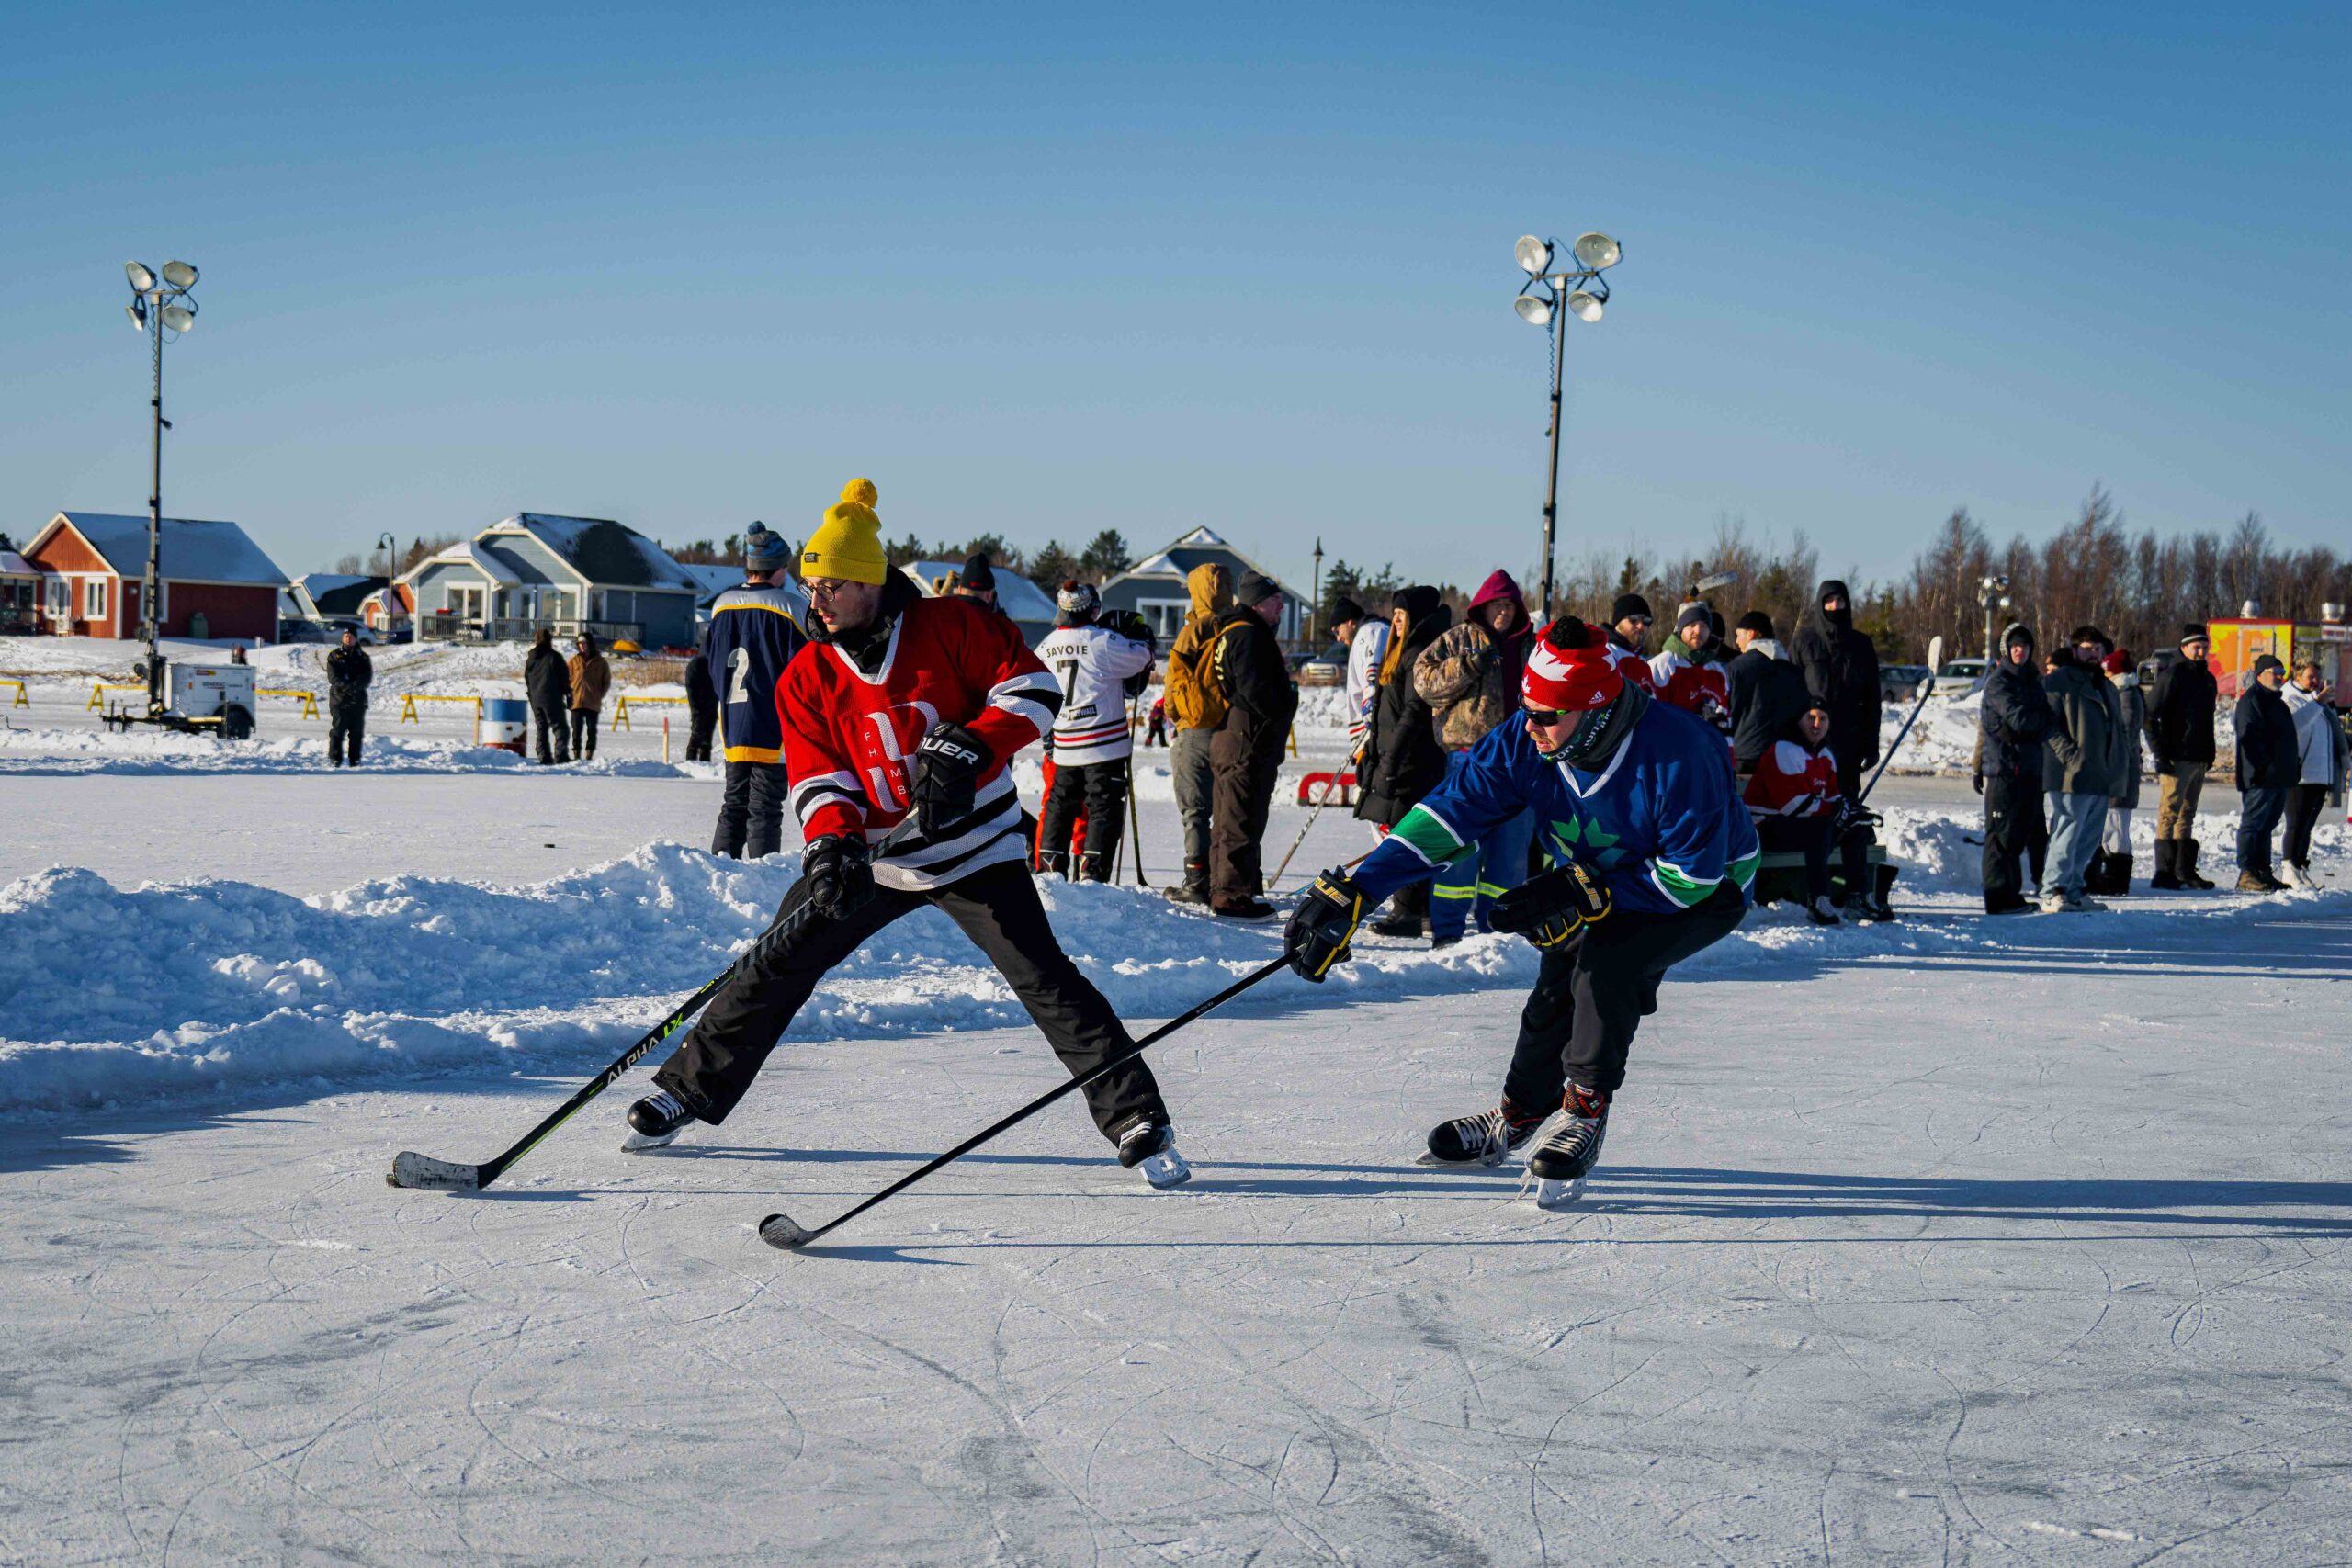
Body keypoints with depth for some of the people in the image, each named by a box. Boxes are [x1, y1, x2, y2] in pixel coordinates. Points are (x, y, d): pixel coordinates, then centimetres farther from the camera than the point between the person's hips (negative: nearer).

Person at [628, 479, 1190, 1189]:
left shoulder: (950, 627, -11)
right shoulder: (807, 678, -2)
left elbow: (1032, 688, -11)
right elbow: (818, 776, -6)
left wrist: (968, 746, -24)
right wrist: (831, 841, -26)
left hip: (974, 849, -3)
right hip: (872, 857, 3)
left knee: (1043, 979, -12)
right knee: (775, 966, 1)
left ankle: (1137, 1121, -5)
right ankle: (687, 1092, 18)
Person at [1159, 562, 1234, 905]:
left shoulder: (1195, 629, -9)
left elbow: (1177, 674, -4)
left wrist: (1169, 709, 12)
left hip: (1197, 730, -5)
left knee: (1195, 811, 0)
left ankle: (1197, 881, -4)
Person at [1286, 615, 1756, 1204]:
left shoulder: (1676, 756, -37)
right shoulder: (1522, 745, -21)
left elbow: (1690, 876, -28)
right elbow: (1446, 815, -23)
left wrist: (1579, 895, -30)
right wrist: (1350, 894, -32)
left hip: (1709, 890, -5)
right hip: (1603, 879, 6)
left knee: (1606, 961, -28)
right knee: (1557, 987, -8)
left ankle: (1587, 1112, -12)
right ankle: (1516, 1118, 15)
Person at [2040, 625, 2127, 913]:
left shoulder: (2106, 687, 22)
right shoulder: (2058, 682, -3)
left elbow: (2117, 730, 28)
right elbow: (2047, 724, -11)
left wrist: (2116, 768, 14)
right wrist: (2069, 755, -21)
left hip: (2100, 779, 8)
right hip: (2071, 777, -8)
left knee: (2089, 838, 11)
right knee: (2068, 833, -12)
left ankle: (2072, 889, 18)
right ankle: (2052, 893, -10)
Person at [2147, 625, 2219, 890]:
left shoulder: (2207, 679, 17)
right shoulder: (2173, 675, -8)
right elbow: (2151, 715, -12)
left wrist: (2209, 754, 18)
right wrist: (2160, 753, -17)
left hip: (2199, 759, 8)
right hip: (2176, 758, -8)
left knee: (2187, 815, 12)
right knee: (2169, 813, -8)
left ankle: (2185, 870, 17)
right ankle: (2164, 872, -9)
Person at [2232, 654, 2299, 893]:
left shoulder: (2276, 702, 22)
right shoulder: (2252, 700, -9)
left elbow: (2286, 738, 29)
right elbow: (2249, 736, -19)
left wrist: (2294, 765, 20)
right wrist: (2261, 768, -24)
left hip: (2279, 777, 10)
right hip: (2260, 777, -10)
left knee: (2267, 825, 13)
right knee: (2253, 823, -9)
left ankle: (2263, 872, 17)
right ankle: (2247, 874, -9)